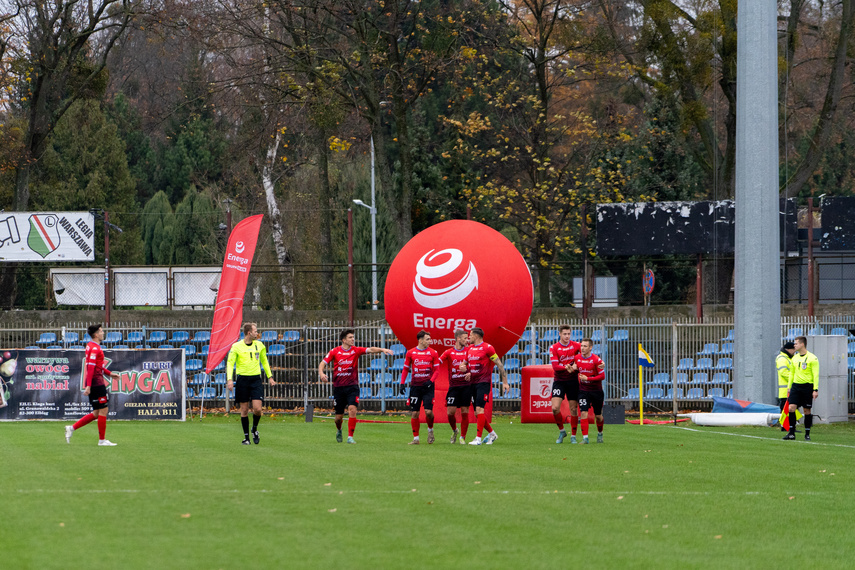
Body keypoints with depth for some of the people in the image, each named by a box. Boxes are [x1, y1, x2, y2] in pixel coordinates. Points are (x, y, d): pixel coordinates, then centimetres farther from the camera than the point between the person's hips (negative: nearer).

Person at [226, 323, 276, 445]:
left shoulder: (259, 345, 8)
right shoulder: (236, 346, -3)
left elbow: (264, 361, 21)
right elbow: (230, 363, -3)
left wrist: (270, 377, 19)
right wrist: (229, 379, -16)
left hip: (256, 379, 2)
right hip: (242, 379, -2)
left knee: (257, 409, -10)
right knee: (244, 410, 1)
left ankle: (255, 429, 18)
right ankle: (246, 437, 11)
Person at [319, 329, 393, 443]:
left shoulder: (356, 350, 1)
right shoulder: (335, 352, 0)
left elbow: (370, 350, -12)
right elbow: (323, 363, 1)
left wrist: (382, 350, -30)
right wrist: (321, 373, -20)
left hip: (352, 386, 0)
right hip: (338, 387, 0)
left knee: (352, 409, -20)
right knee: (339, 416, 5)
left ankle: (350, 437, -13)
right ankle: (339, 431, 38)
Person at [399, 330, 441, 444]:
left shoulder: (433, 353, 2)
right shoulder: (411, 353, 5)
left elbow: (436, 369, 4)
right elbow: (405, 369, 12)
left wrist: (431, 380, -12)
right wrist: (402, 383, 2)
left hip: (428, 386, -1)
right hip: (415, 386, 1)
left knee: (428, 411, -12)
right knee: (414, 413, -1)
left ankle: (430, 430, 17)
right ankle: (415, 438, 7)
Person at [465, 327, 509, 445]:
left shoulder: (487, 348, -7)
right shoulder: (469, 348, 13)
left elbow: (499, 364, -6)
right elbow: (465, 364, 24)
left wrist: (505, 382, -8)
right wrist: (466, 372, 1)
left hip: (484, 382, -7)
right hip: (473, 383, 7)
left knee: (479, 410, -16)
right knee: (476, 413, 7)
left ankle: (478, 438, -16)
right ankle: (492, 433, 23)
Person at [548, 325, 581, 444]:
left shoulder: (576, 346, 0)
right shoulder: (554, 348, -5)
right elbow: (555, 366, -12)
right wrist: (567, 367, -27)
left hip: (572, 380, 1)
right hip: (559, 380, -1)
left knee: (573, 409, 1)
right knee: (555, 408, -11)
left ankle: (573, 436, 12)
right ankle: (561, 431, 10)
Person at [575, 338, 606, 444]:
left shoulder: (596, 359, -15)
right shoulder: (577, 358, -1)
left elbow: (602, 376, -14)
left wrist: (587, 378, -21)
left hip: (596, 390, -2)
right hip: (583, 390, 2)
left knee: (598, 415, 10)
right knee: (584, 413, -13)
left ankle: (600, 434, 36)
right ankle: (585, 438, -13)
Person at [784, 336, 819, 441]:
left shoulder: (812, 358, -7)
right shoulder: (795, 358, 12)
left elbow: (816, 375, -9)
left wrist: (815, 390, -14)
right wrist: (789, 387, 16)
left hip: (807, 386, -5)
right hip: (796, 385, 5)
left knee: (807, 411, 0)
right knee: (791, 408, -8)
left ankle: (807, 434, 10)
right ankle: (791, 433, -3)